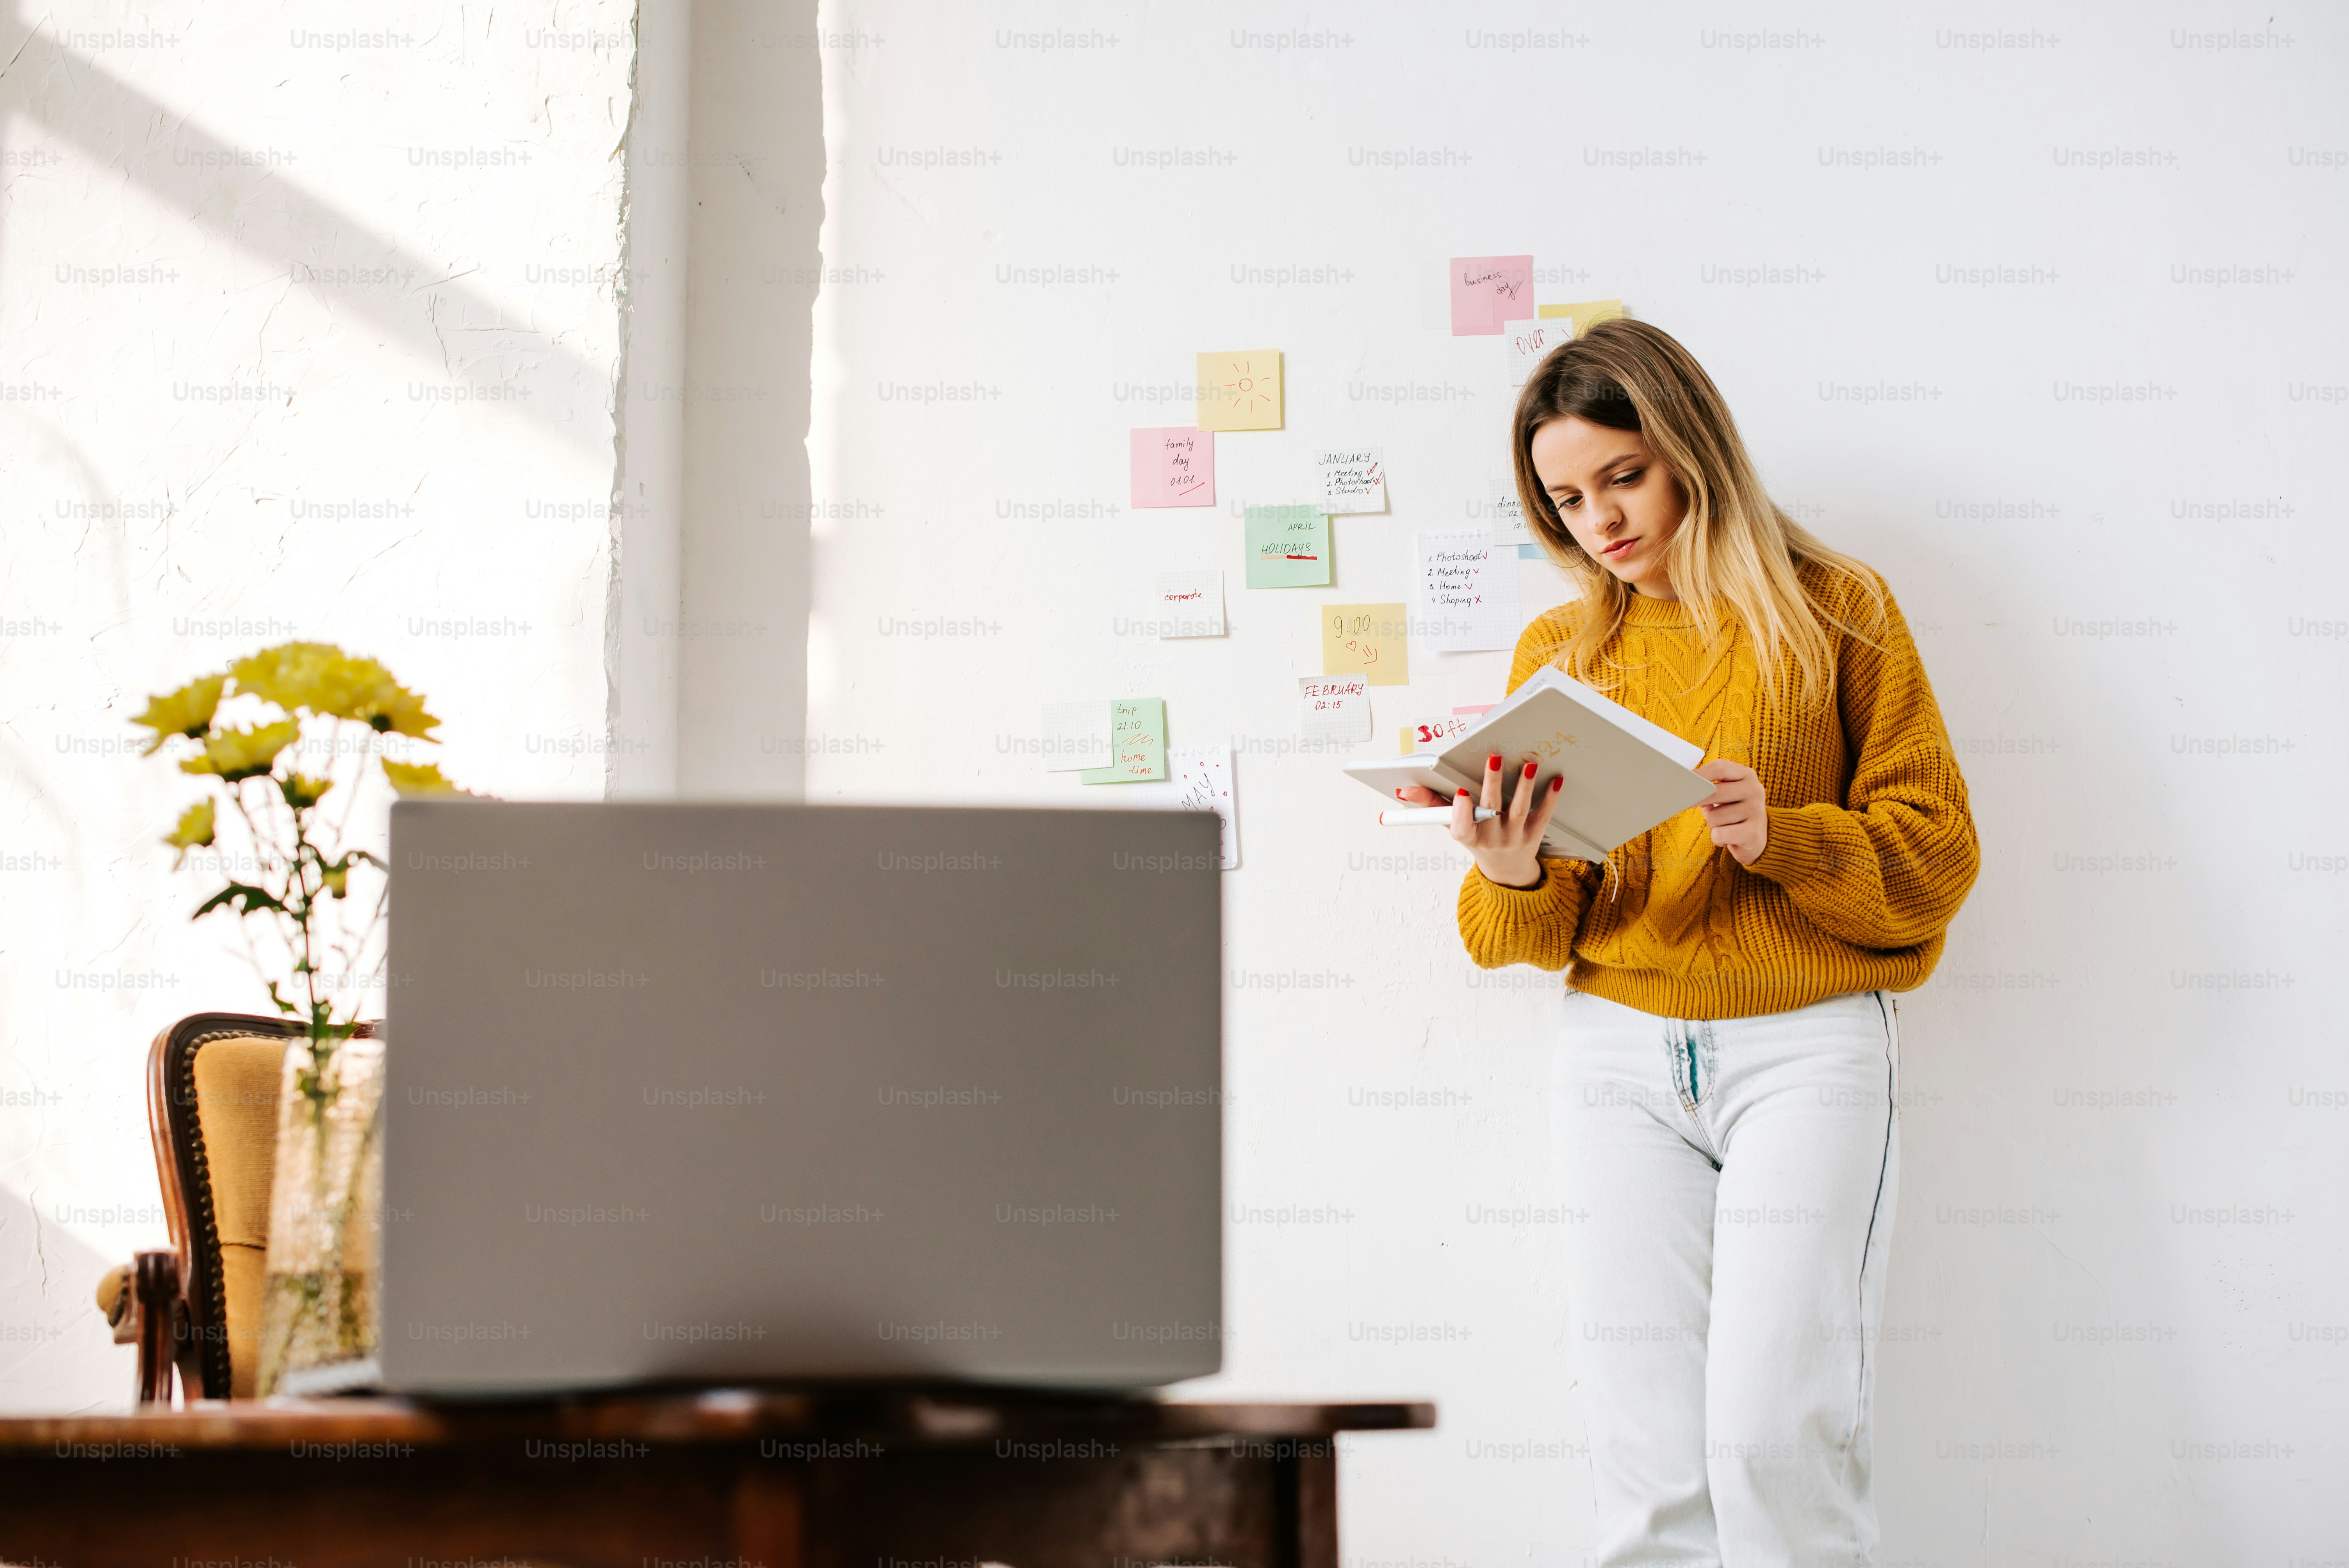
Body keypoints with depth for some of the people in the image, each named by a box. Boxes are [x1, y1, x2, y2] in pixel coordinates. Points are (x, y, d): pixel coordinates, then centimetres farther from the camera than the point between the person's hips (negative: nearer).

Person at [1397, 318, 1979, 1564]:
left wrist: (1780, 839, -16)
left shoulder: (1834, 610, 4)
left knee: (1775, 1432, -13)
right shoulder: (1556, 652, 13)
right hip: (1619, 1051, 3)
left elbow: (1934, 851, 1)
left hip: (1808, 1045, -3)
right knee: (1648, 1455, -2)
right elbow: (1531, 937, 14)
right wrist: (1512, 879, -9)